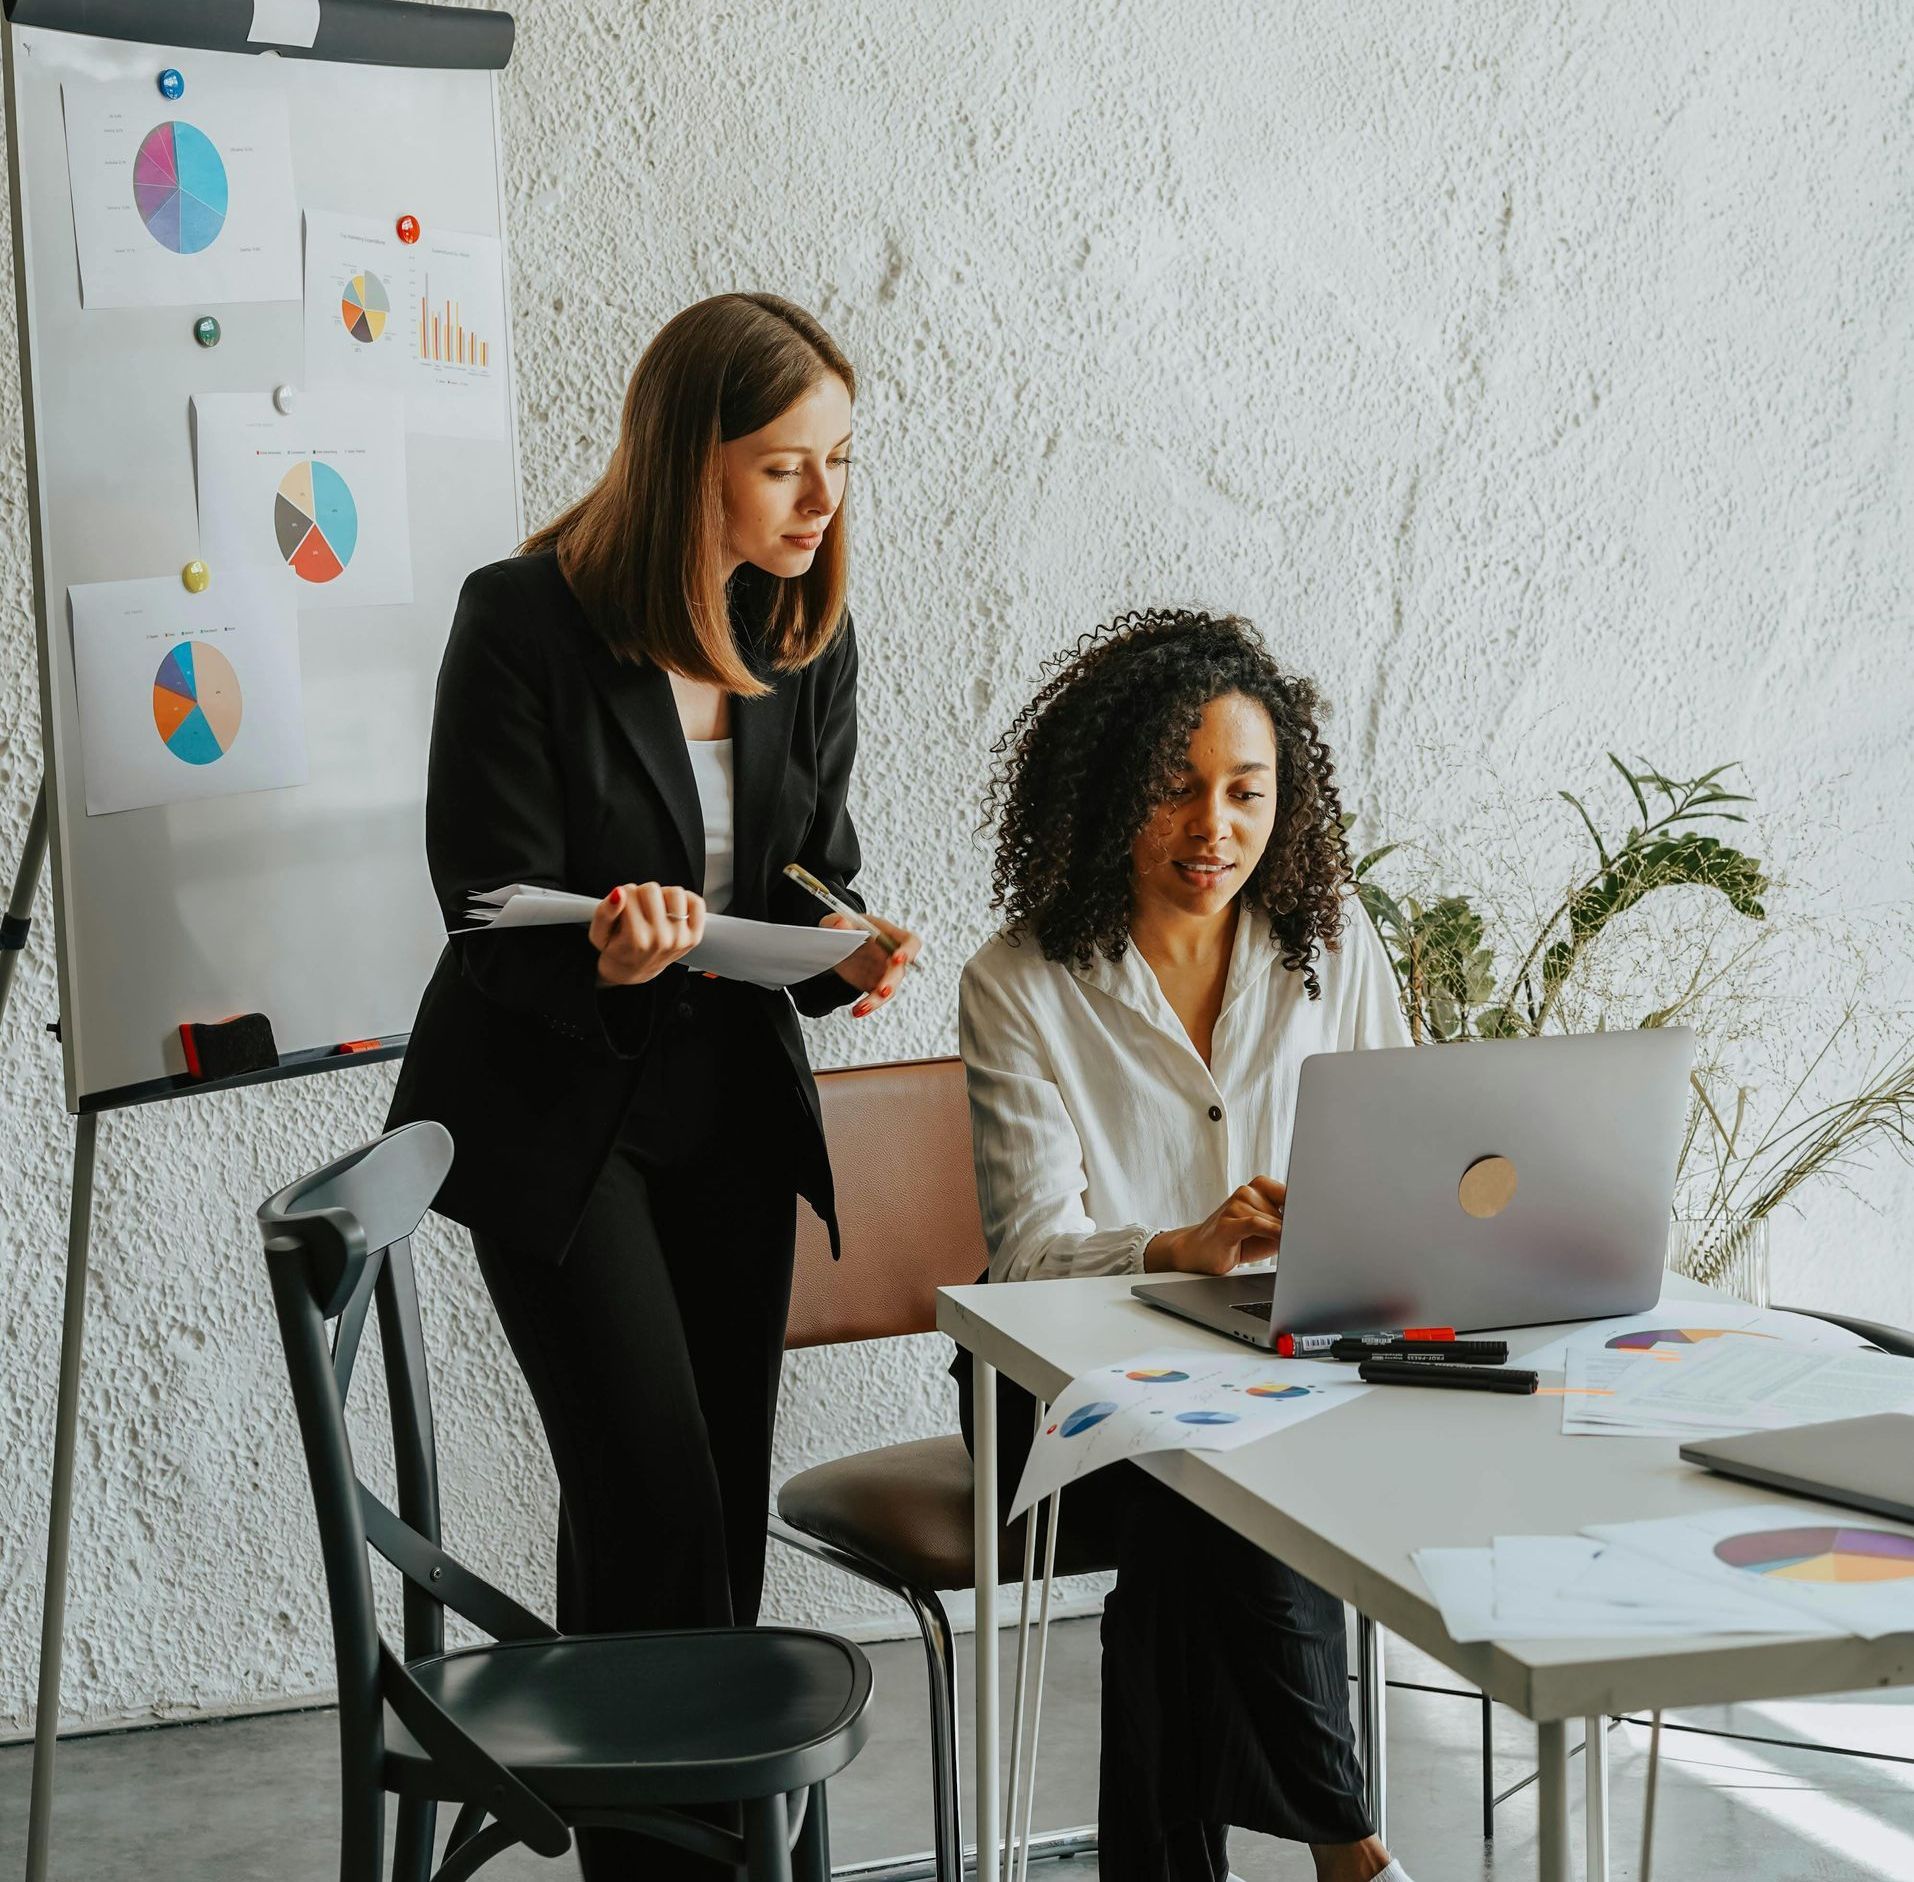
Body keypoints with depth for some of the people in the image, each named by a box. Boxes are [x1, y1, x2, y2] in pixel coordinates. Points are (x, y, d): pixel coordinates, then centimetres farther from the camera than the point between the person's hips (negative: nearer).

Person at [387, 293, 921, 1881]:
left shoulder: (809, 637, -1)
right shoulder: (526, 625, -18)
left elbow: (814, 882, 8)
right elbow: (495, 917, -17)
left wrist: (851, 957, -15)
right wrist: (605, 959, -38)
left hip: (730, 1108, 6)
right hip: (552, 1111, -5)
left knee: (727, 1507, 10)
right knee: (656, 1504, -11)